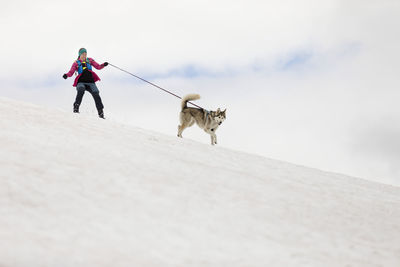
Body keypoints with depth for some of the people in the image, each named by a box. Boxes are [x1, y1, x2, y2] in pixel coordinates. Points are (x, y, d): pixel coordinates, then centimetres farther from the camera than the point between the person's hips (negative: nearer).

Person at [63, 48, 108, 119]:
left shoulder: (90, 60, 18)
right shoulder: (76, 63, 11)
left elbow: (98, 67, 11)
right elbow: (71, 72, -1)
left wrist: (103, 65, -10)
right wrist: (66, 75, -22)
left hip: (90, 82, 2)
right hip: (81, 82, -2)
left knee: (96, 93, -21)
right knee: (81, 89, -36)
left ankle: (100, 112, -15)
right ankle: (76, 107, -33)